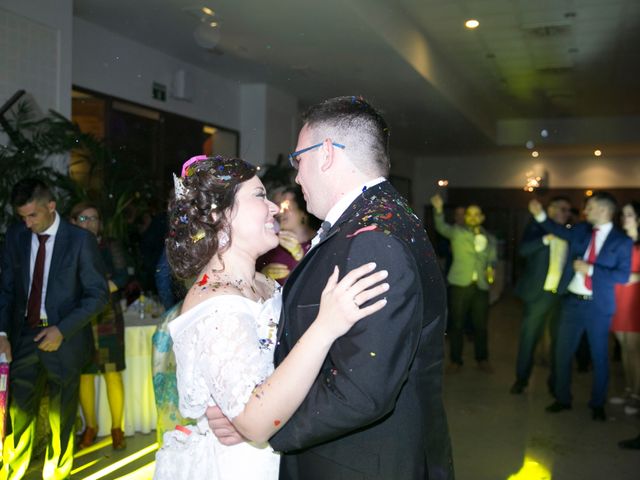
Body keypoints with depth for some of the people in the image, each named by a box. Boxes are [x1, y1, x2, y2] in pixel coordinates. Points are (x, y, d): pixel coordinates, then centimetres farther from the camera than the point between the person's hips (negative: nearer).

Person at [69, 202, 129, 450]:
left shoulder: (110, 246, 5)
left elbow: (122, 276, -5)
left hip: (107, 318, -1)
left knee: (112, 373, -2)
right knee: (84, 374, 3)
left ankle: (117, 428, 8)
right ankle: (90, 427, 18)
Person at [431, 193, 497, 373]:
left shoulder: (490, 238, 14)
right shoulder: (457, 232, 4)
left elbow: (492, 259, 17)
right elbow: (442, 227, -10)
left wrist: (491, 268, -7)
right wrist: (438, 210, -28)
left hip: (481, 285, 2)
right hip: (460, 283, -2)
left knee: (481, 324, 7)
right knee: (456, 323, 2)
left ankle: (482, 359, 23)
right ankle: (456, 360, 14)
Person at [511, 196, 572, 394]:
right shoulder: (537, 226, 3)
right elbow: (522, 250, -11)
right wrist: (547, 238, -20)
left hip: (563, 294, 2)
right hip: (539, 292, -2)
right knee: (529, 337, 4)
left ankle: (555, 380, 22)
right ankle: (521, 378, 17)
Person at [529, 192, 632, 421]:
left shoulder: (622, 241, -7)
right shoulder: (580, 230, 5)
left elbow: (623, 276, -12)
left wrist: (590, 269, -19)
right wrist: (540, 215, -3)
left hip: (598, 307, -4)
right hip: (572, 302, 4)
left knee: (599, 357, 8)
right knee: (562, 352, 10)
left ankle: (597, 404, 24)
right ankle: (563, 398, 25)